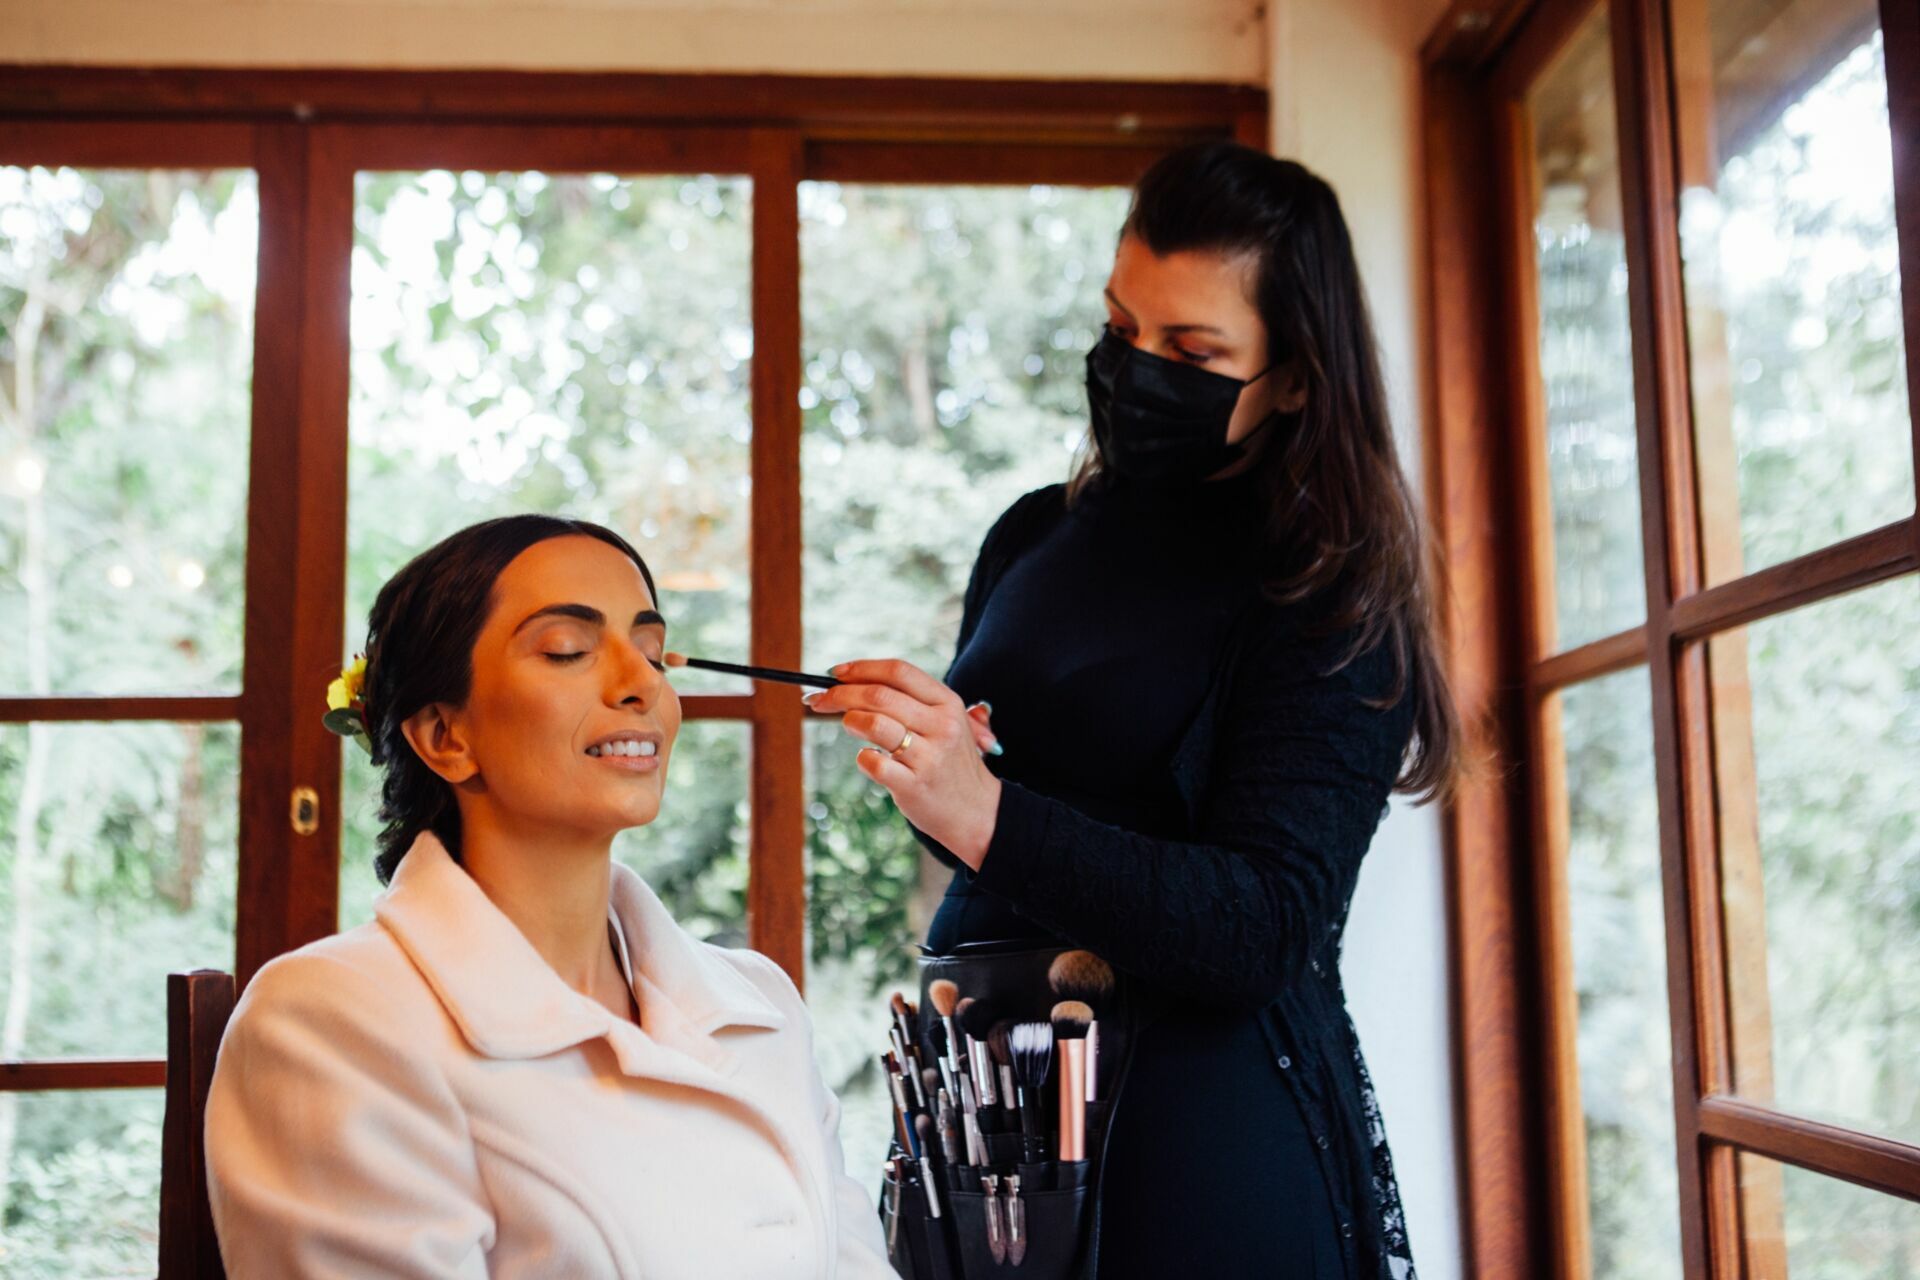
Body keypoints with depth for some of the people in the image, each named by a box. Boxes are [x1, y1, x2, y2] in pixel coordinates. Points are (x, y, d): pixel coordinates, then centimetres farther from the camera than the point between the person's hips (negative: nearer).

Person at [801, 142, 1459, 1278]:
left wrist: (986, 816, -31)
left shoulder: (1328, 599, -11)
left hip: (1208, 1134, -5)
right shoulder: (1034, 537, 6)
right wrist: (913, 746, -7)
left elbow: (1262, 928, -21)